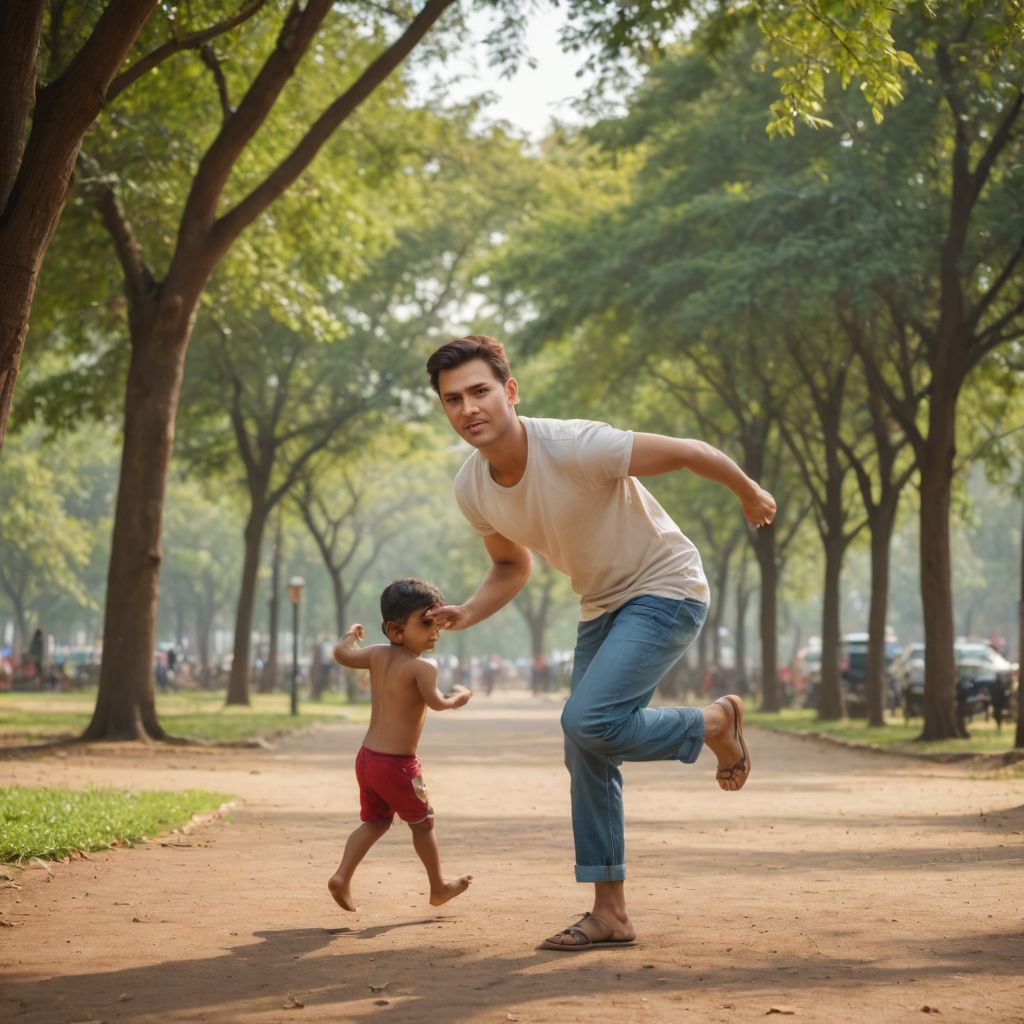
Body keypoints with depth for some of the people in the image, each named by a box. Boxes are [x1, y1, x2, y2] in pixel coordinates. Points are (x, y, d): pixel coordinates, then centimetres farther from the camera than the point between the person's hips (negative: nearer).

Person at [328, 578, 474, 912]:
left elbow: (341, 653, 9)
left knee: (374, 822, 20)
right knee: (423, 822, 13)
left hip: (367, 757, 7)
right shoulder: (423, 667, -16)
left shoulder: (377, 655, 4)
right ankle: (438, 887, 27)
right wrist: (458, 697, -5)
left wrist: (352, 634, 30)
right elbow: (436, 702, -26)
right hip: (398, 764, -7)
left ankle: (342, 876, 3)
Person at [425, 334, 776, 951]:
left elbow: (688, 452, -18)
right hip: (602, 606, 7)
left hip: (667, 589, -7)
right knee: (586, 754, 6)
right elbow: (512, 565, 12)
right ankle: (610, 915, 15)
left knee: (588, 722, -24)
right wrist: (467, 615, -8)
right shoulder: (472, 490, -7)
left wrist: (750, 495, -1)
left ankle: (714, 723, 3)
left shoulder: (575, 448, -30)